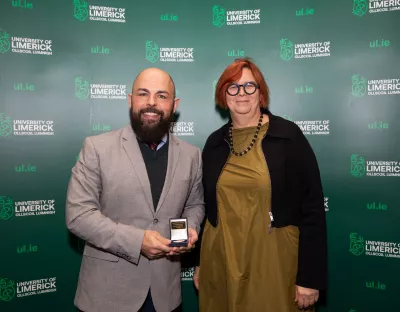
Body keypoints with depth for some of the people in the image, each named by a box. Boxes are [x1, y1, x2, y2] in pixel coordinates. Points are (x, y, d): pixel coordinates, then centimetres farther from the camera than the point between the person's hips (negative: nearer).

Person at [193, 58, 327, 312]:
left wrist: (311, 277, -11)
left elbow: (312, 207, -10)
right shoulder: (215, 142, 4)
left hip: (273, 261, -3)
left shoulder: (288, 136, -8)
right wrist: (200, 263, 13)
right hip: (219, 262, 4)